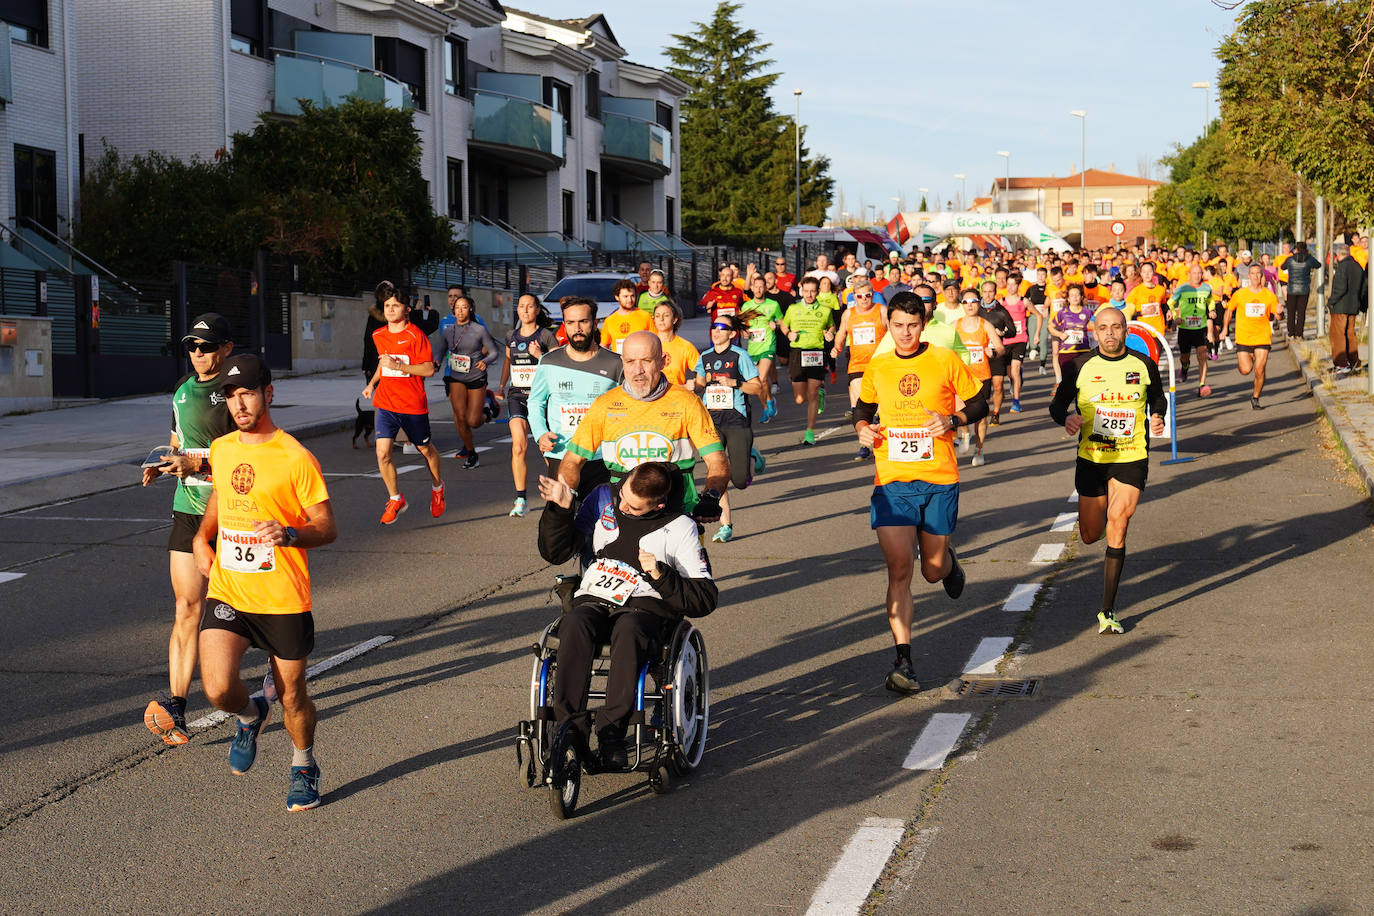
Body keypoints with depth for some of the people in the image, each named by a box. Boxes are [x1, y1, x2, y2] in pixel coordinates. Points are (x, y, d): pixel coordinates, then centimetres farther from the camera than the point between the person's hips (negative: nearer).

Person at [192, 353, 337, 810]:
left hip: (284, 600, -3)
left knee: (292, 696, 8)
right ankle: (251, 715, 22)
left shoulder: (296, 459, -10)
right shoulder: (220, 450, 7)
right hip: (226, 592, 3)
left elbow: (327, 528, -7)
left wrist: (288, 534, -27)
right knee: (218, 688, -15)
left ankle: (303, 766, 38)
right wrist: (202, 537, 12)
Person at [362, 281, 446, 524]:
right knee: (382, 454, -8)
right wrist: (372, 383, 15)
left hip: (413, 405, -4)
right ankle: (395, 499, 9)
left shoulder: (416, 335, -11)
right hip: (386, 402, 4)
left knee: (426, 449, 13)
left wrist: (398, 366, -22)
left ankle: (437, 487, 41)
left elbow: (429, 369, -15)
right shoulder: (378, 336, 7)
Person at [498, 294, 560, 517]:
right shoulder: (512, 336, 11)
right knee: (519, 445, -12)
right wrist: (502, 386, 28)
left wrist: (539, 355, -18)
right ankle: (520, 499, -11)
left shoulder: (546, 336, -3)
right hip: (516, 395, 3)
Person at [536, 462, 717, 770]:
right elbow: (556, 552, 13)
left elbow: (705, 600, -1)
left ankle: (611, 733, -35)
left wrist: (661, 575, -16)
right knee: (575, 626, -34)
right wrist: (560, 509, -3)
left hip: (645, 609, -2)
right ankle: (571, 731, -36)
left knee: (628, 630, -39)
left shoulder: (680, 527, 0)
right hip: (592, 602, 2)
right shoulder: (603, 498, 8)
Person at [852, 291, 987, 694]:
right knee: (899, 569, -10)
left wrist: (952, 420, -11)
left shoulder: (945, 361, 0)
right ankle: (903, 661, -8)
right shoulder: (877, 368, 7)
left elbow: (979, 404, 8)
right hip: (892, 481, 1)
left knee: (933, 569, 11)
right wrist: (862, 428, 2)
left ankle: (948, 561, 50)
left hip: (940, 480, -1)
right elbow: (863, 407, 24)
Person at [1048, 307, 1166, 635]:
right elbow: (1057, 404, 6)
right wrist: (1066, 419, -17)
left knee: (1117, 525, -16)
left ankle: (1108, 611, -10)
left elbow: (1158, 399, 17)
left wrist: (1157, 418, -5)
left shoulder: (1143, 365, 1)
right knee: (1090, 535, 8)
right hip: (1091, 458, 1)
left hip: (1132, 458, -1)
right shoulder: (1079, 366, -1)